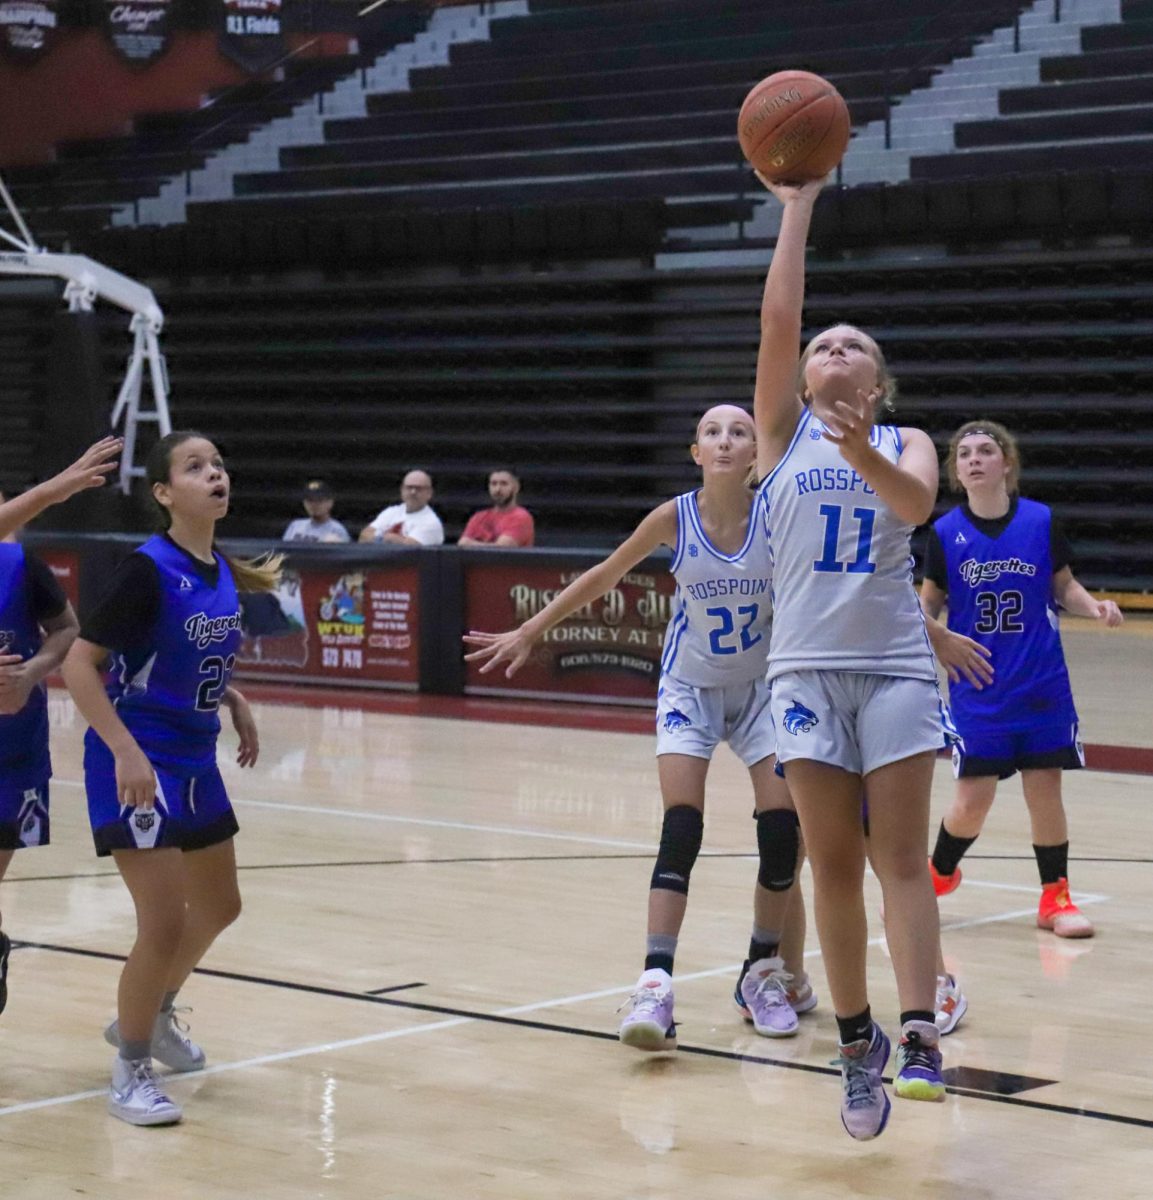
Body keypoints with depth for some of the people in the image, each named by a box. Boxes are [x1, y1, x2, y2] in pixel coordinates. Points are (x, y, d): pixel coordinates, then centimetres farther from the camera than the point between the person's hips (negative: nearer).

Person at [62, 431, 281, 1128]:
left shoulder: (225, 574, 3)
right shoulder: (148, 569, -19)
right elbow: (79, 664, -21)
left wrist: (236, 703, 4)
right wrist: (126, 752, -27)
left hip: (196, 762, 8)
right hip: (138, 765, -8)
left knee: (220, 907, 20)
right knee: (165, 922, -11)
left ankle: (152, 1014, 44)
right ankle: (130, 1072, 9)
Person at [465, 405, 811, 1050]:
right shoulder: (676, 518, -15)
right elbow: (602, 577, -2)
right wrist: (527, 633, 3)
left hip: (762, 687, 1)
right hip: (690, 686, -1)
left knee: (782, 830, -6)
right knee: (681, 829, -16)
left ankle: (767, 974, 12)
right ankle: (656, 984, -22)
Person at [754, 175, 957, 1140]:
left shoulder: (906, 442, 9)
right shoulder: (785, 430, 11)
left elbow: (915, 504, -14)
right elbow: (778, 318, -2)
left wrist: (862, 452, -32)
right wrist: (798, 209, -2)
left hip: (895, 664, -1)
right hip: (807, 665, 1)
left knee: (901, 858, -6)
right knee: (833, 864, 1)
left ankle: (920, 1037, -12)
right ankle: (856, 1042, 8)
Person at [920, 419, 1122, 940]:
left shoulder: (1041, 522, -5)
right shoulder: (945, 533, -5)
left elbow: (1063, 587, 6)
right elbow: (929, 604, 4)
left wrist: (1094, 606, -13)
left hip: (1041, 684, 0)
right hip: (976, 690, 0)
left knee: (1045, 789, 1)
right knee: (972, 801, 1)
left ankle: (1055, 897, 18)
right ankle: (940, 872, 30)